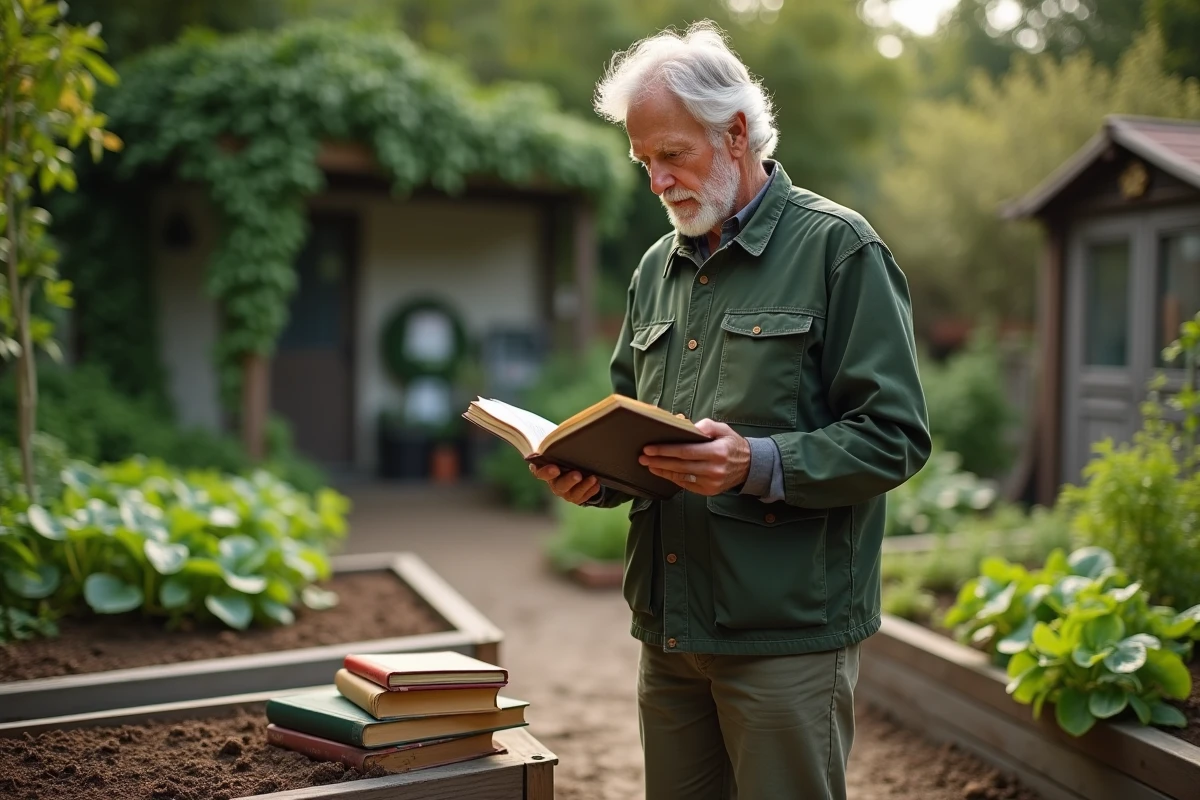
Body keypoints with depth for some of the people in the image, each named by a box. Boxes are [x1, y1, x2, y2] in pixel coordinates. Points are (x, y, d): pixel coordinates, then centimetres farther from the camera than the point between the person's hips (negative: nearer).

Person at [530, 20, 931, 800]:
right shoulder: (657, 268, 14)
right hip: (669, 628, 6)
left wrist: (759, 465, -25)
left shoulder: (838, 248, -6)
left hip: (788, 632, -6)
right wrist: (596, 473, -2)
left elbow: (895, 436, -11)